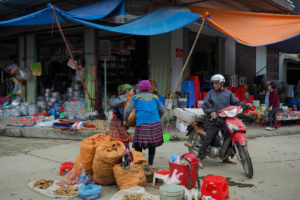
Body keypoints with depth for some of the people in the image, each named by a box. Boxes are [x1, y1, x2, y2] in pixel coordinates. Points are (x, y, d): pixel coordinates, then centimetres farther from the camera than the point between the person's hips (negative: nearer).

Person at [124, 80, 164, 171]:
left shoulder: (136, 97, 7)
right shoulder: (154, 97, 14)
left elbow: (128, 110, 0)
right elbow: (162, 110, 18)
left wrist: (125, 120, 15)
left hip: (142, 124, -3)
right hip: (155, 123, 3)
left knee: (138, 145, 5)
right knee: (152, 144, 13)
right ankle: (150, 165, 17)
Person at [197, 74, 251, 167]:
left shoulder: (228, 93, 13)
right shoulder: (210, 93, 6)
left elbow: (236, 102, 9)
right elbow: (205, 105, -4)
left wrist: (245, 104, -9)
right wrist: (211, 111, -23)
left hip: (225, 119, 4)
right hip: (214, 119, -4)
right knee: (208, 139, -11)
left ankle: (225, 157, 30)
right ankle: (199, 158, -7)